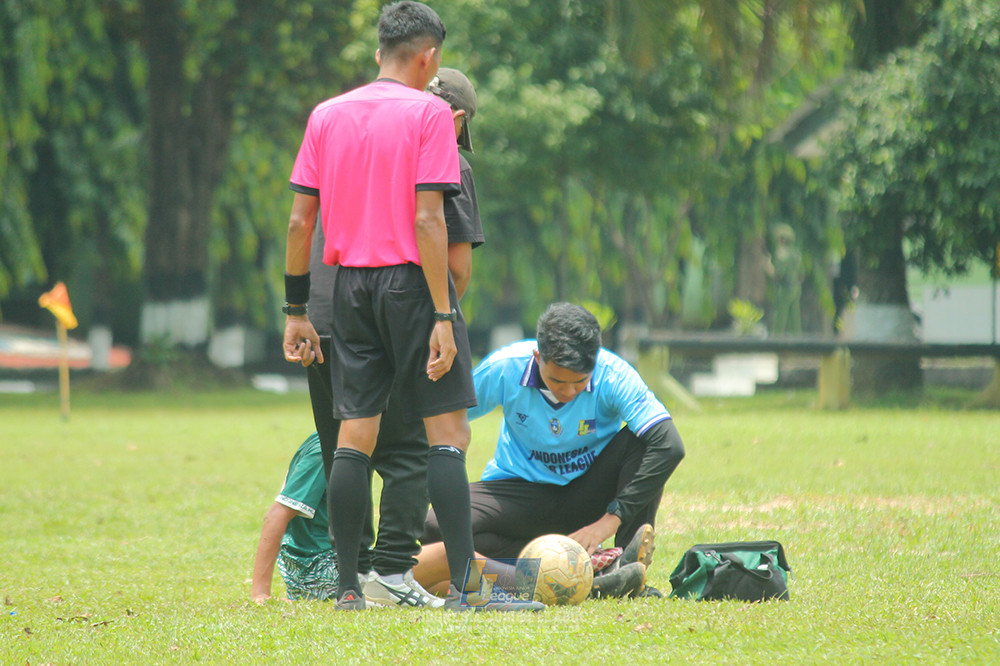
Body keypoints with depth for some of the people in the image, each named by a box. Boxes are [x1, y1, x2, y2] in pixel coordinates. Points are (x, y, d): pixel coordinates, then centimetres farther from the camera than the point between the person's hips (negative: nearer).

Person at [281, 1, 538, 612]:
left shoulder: (326, 116, 9)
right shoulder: (429, 112, -6)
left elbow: (300, 222, 7)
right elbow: (428, 220, -14)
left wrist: (297, 311, 13)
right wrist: (443, 317, -14)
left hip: (351, 286, 5)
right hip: (411, 283, -5)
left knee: (355, 438, 7)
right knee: (448, 432, -3)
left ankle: (349, 588, 6)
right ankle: (463, 587, -10)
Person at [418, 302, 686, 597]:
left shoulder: (614, 376, -22)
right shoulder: (504, 368, -19)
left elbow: (669, 446, -31)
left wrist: (610, 520, -35)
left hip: (588, 494, 0)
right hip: (522, 490, 0)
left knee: (637, 440, -29)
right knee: (435, 530, -30)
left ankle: (631, 569, -29)